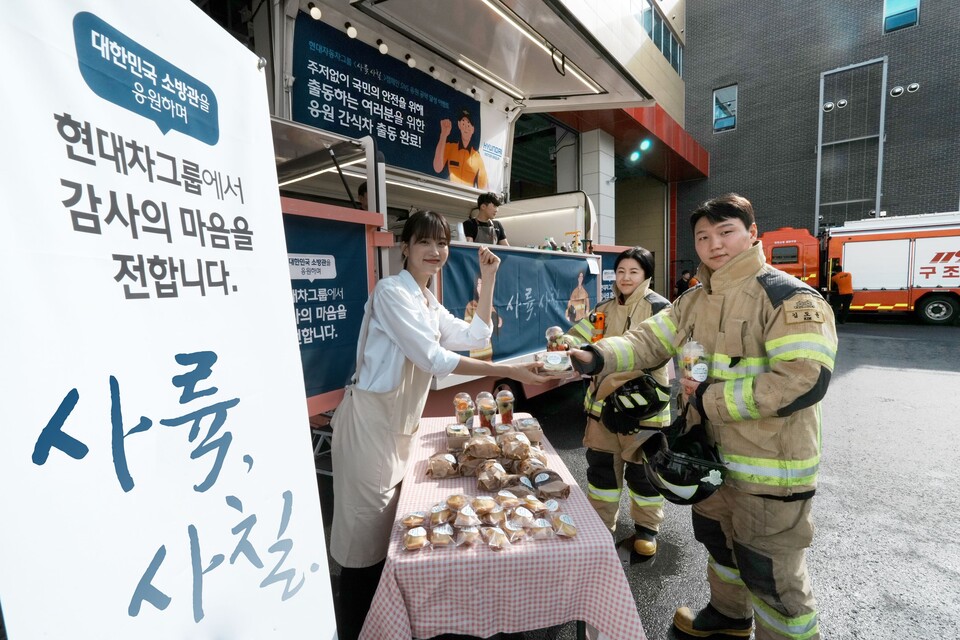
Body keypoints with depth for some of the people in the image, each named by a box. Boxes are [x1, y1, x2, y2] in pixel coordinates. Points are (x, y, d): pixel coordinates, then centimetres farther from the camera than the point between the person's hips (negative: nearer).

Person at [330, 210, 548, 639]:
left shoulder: (428, 302, 11)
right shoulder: (392, 291, -16)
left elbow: (476, 337, 12)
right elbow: (434, 358, -24)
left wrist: (488, 280, 8)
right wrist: (509, 372, -25)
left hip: (400, 424, 9)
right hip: (370, 420, -9)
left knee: (389, 530, 21)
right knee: (365, 534, 4)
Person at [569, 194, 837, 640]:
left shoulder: (787, 297, -18)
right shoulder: (693, 303, 5)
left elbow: (806, 380, -28)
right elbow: (647, 342, 0)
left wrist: (710, 398, -24)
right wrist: (595, 358, -19)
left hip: (770, 468, -7)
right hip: (712, 454, 8)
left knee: (768, 571, 9)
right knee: (717, 541, 27)